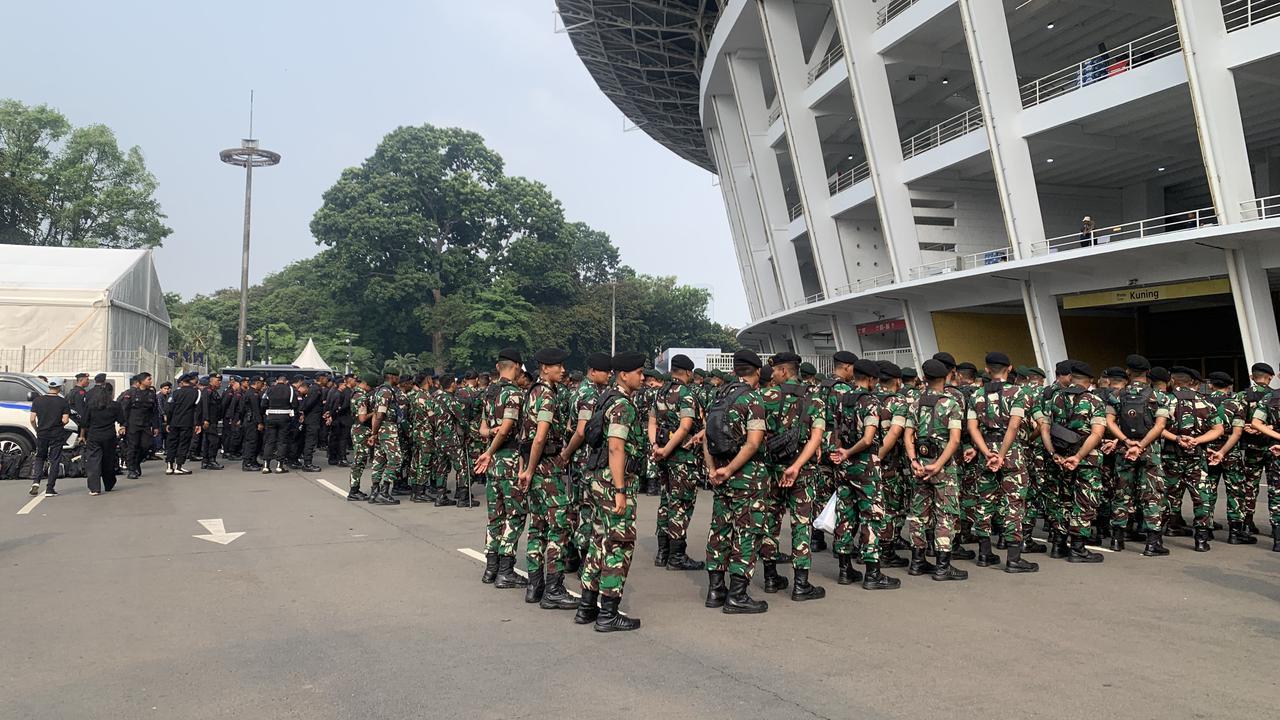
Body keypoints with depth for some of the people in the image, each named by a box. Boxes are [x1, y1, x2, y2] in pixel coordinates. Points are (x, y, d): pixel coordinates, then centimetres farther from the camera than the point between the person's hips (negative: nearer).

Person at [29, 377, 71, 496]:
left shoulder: (37, 401, 0)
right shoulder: (63, 402, -7)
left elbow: (32, 419, -3)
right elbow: (65, 420, -12)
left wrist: (37, 430, 13)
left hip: (41, 434, 2)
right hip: (57, 436, -2)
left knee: (39, 458, 20)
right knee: (54, 461, 5)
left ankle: (35, 481, 0)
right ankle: (49, 489, 5)